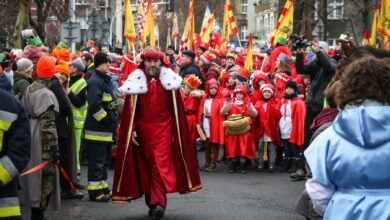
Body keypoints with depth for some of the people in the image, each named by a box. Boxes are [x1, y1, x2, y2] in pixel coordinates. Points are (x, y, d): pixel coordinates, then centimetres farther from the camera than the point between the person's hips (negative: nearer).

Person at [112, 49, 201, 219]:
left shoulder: (169, 80, 1)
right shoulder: (136, 81, -1)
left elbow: (177, 108, 4)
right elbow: (130, 108, -2)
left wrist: (177, 130, 2)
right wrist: (132, 129, -8)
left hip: (163, 128, -1)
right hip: (143, 128, 1)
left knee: (161, 165, -13)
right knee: (146, 166, 10)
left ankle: (157, 202, -19)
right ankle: (153, 202, 21)